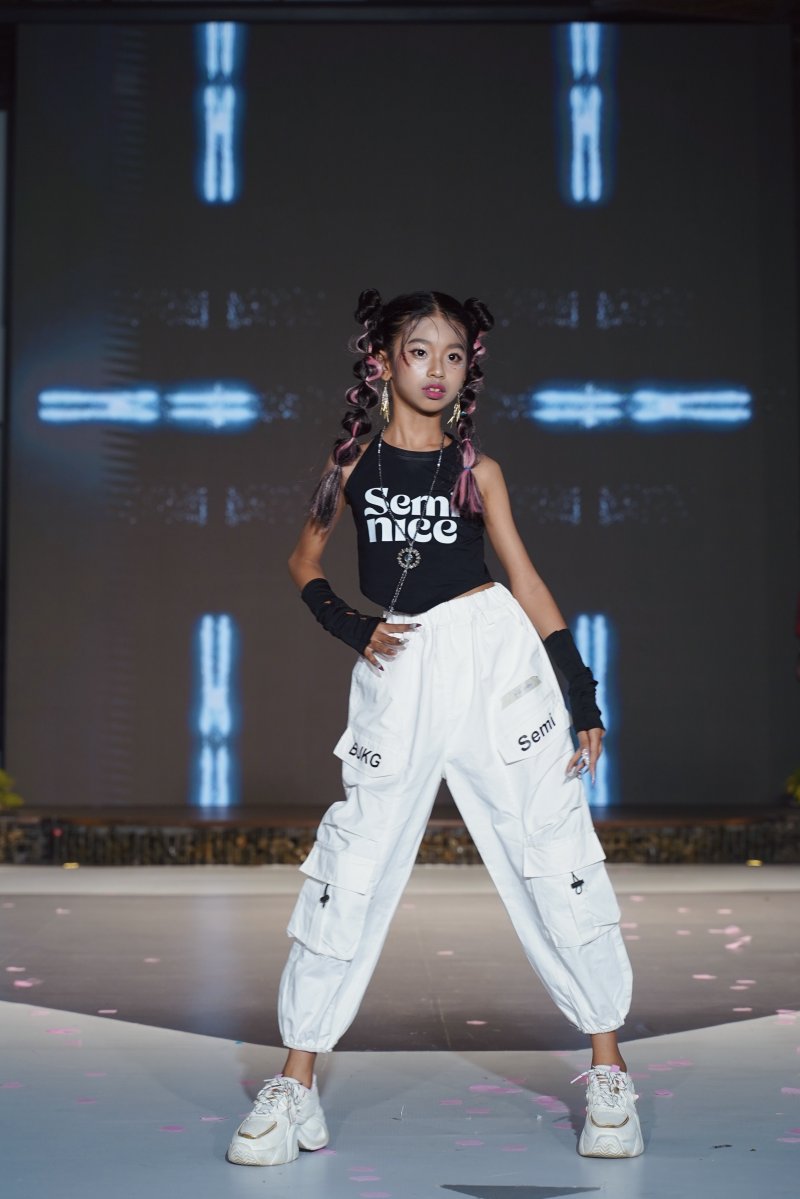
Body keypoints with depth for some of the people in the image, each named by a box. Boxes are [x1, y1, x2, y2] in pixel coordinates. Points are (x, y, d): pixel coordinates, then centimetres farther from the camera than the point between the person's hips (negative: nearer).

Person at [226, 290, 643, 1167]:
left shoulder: (476, 468, 6)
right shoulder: (353, 462, 7)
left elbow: (524, 576, 6)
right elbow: (304, 560, 18)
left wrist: (584, 697, 3)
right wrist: (351, 629, 0)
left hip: (493, 657, 0)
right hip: (397, 674, 0)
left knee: (555, 854, 0)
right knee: (352, 866, 1)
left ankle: (608, 1071, 13)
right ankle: (295, 1086, 11)